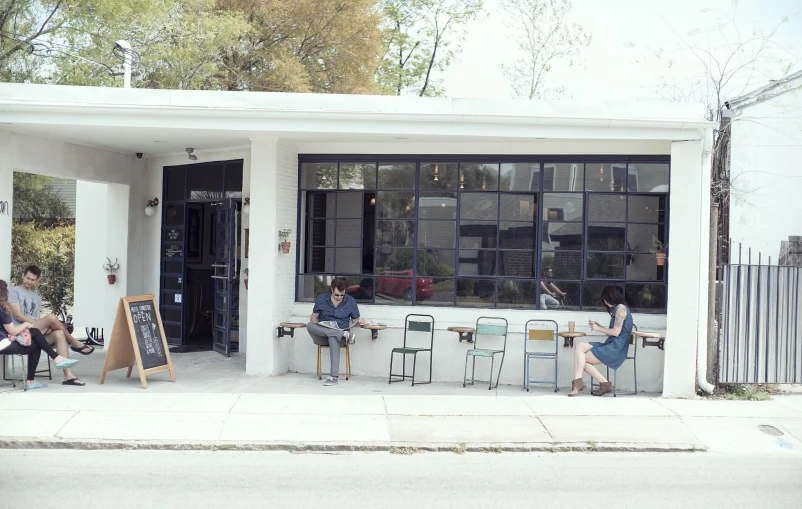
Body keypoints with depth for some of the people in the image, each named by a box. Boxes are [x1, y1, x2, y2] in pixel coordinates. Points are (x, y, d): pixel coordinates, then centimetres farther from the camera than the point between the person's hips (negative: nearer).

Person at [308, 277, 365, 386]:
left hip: (338, 337, -1)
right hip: (322, 336, 1)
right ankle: (345, 334, -37)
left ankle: (333, 376, -49)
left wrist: (360, 322, -13)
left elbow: (355, 320, 12)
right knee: (309, 325, -33)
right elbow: (313, 317, 13)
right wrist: (316, 324, -10)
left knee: (333, 338, -41)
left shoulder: (350, 301, 8)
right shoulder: (321, 299, 8)